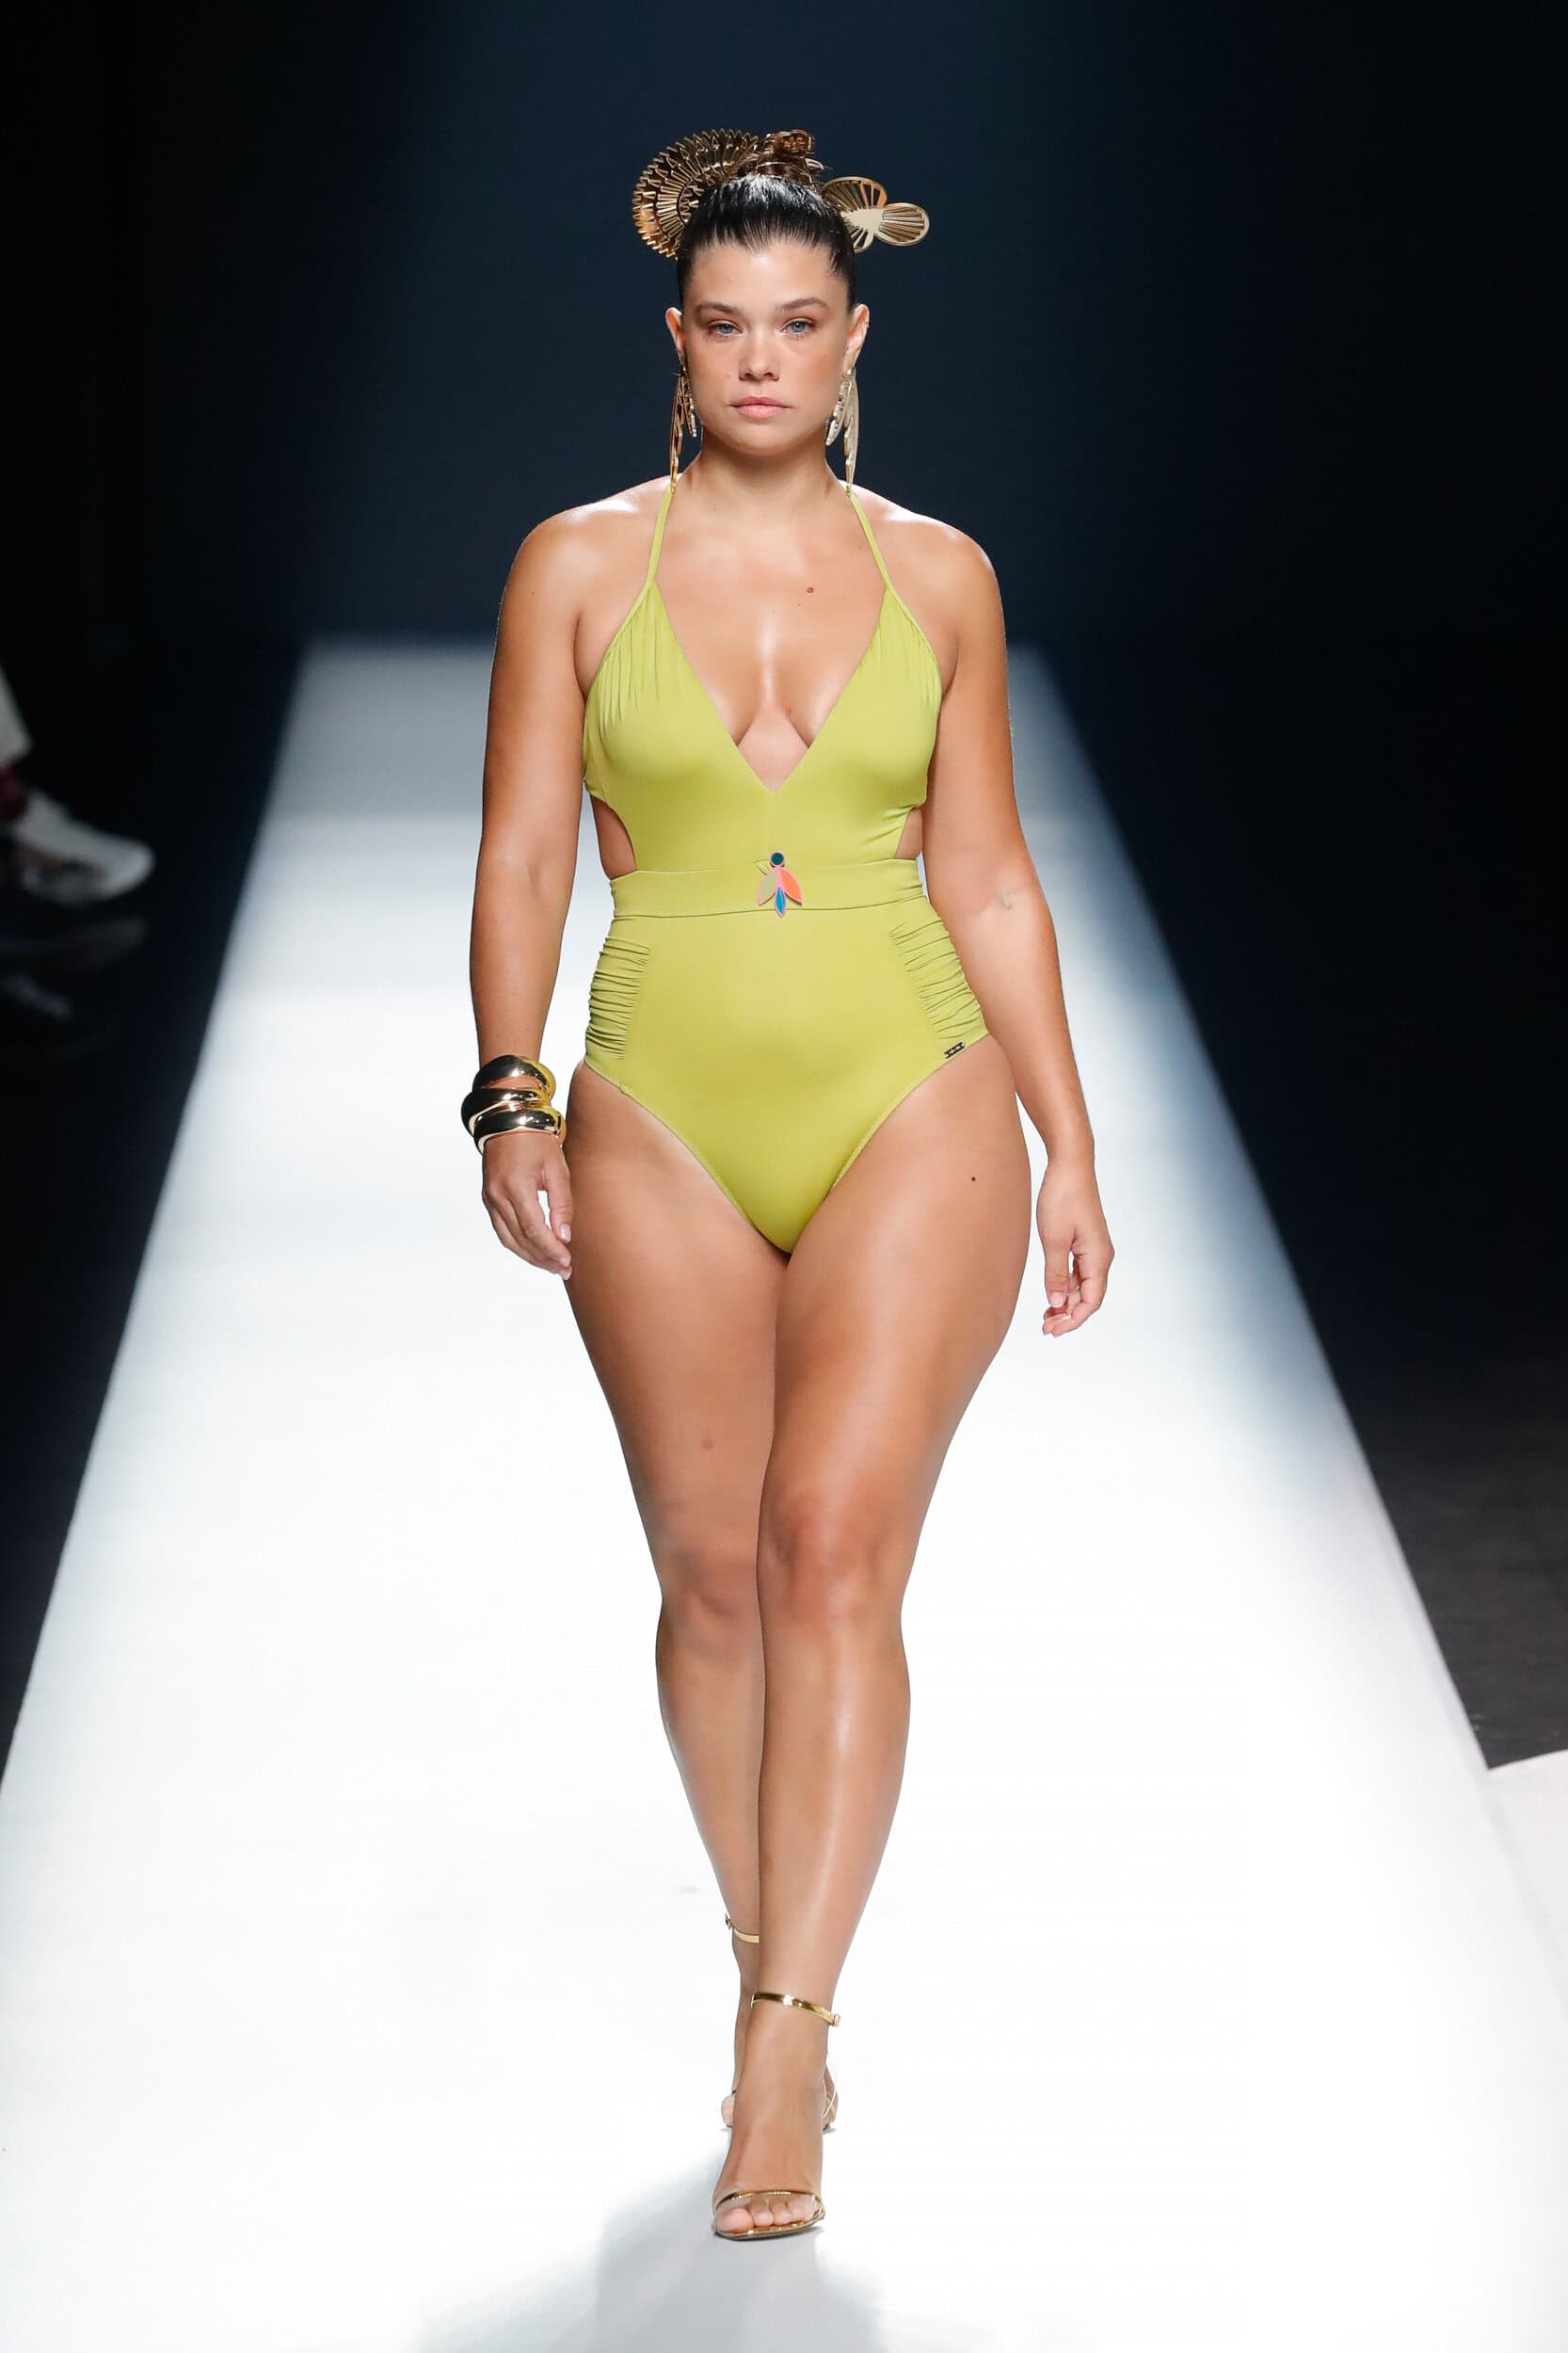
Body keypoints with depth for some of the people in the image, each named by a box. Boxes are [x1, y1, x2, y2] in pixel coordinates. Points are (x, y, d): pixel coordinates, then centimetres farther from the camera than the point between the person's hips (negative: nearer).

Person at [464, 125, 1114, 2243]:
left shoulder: (937, 577, 5)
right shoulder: (579, 568, 3)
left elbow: (988, 878, 10)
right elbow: (522, 862, 2)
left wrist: (1071, 1149, 8)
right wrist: (511, 1098, -11)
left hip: (913, 1112, -1)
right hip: (664, 1124, 1)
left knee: (836, 1546, -14)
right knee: (713, 1574, 6)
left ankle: (783, 2047, -13)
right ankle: (781, 1976, 26)